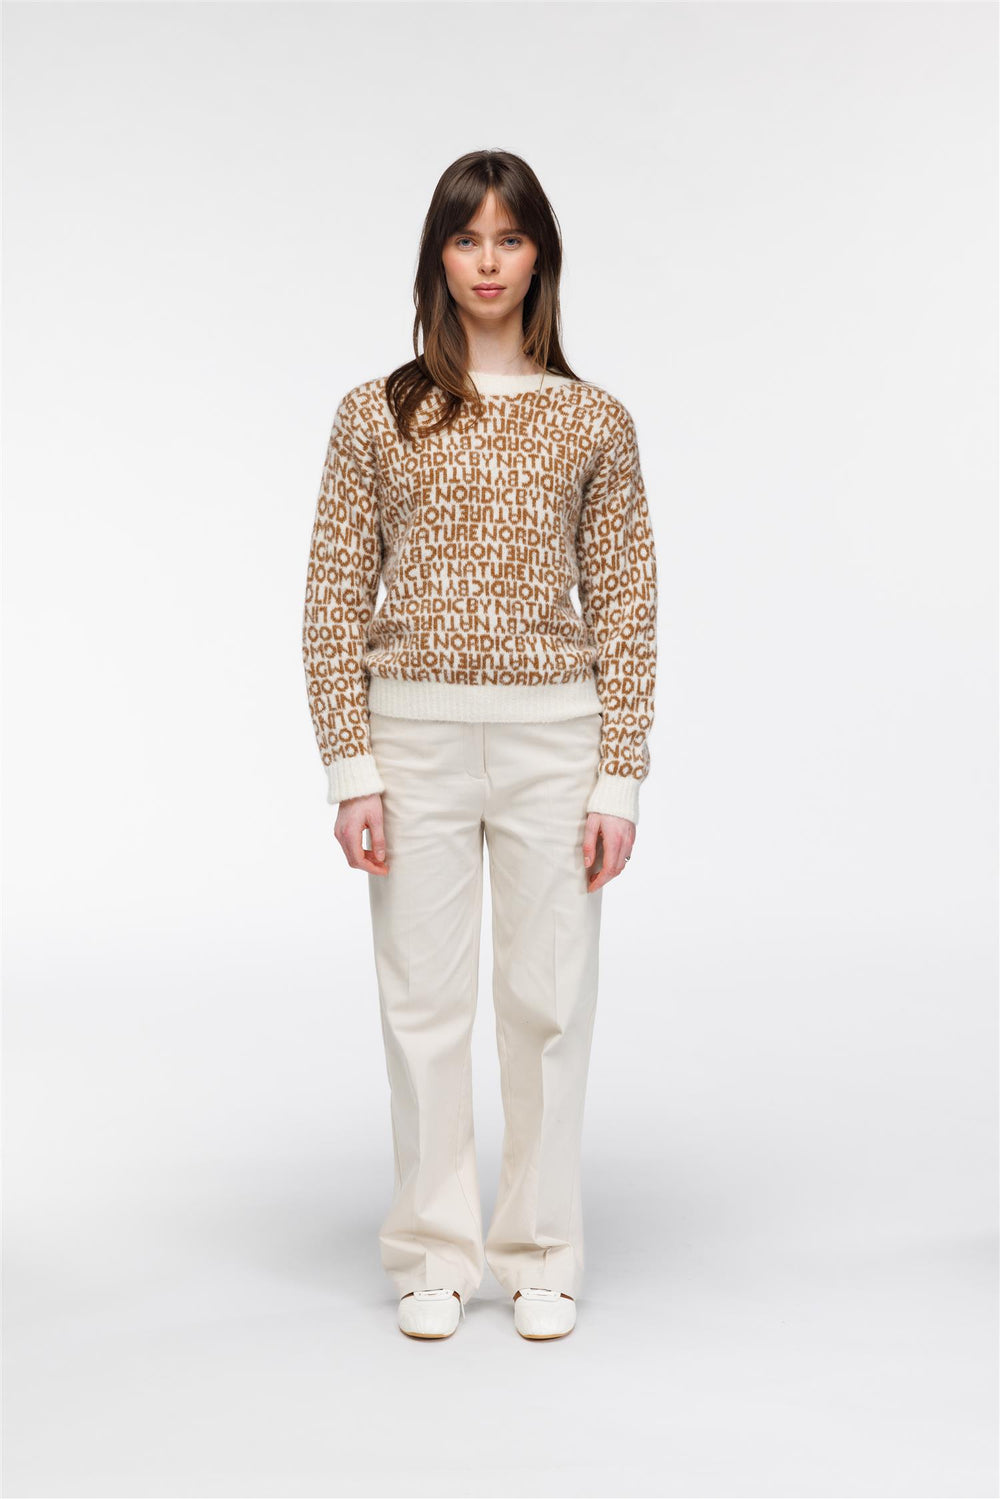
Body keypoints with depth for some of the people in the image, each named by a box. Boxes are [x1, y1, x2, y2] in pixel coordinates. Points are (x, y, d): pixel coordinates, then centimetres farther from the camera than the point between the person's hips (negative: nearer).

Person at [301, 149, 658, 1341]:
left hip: (553, 734, 0)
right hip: (417, 734, 0)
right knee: (423, 998, 6)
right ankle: (434, 1257, 20)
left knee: (549, 998, 6)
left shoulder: (594, 422, 4)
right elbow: (334, 604, 2)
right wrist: (351, 771, -5)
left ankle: (542, 1258, 21)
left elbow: (626, 612, 3)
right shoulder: (376, 415, 4)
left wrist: (619, 779, -3)